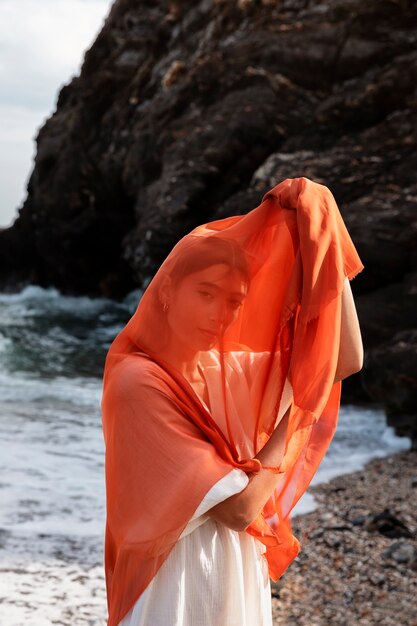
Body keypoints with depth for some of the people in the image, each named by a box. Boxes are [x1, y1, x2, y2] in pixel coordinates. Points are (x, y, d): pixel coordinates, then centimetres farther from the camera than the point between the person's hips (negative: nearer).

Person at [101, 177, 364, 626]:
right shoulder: (139, 384, -21)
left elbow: (345, 361, -3)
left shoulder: (226, 368, 0)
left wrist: (326, 243, -8)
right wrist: (294, 417, -10)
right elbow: (238, 509, -22)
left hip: (242, 583, 7)